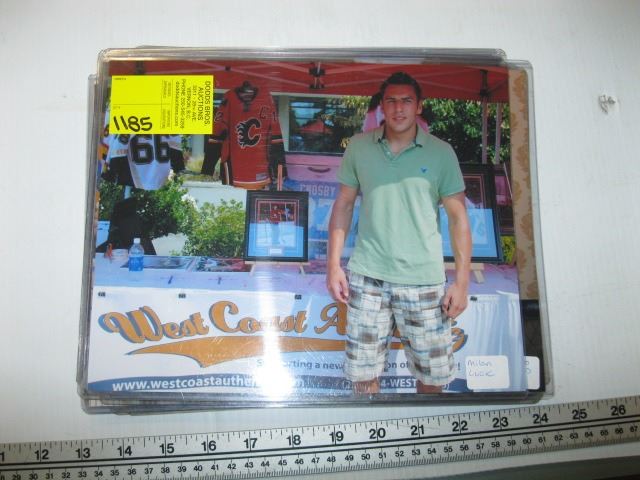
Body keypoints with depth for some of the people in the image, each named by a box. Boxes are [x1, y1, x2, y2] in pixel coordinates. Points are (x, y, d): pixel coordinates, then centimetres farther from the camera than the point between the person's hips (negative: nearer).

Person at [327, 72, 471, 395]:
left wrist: (461, 282, -3)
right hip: (367, 276, 1)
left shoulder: (441, 153, 0)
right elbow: (344, 204, 9)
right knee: (363, 375, 8)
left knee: (433, 376, 8)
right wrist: (333, 265, 3)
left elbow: (458, 217, 2)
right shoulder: (359, 147, 4)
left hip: (424, 280, -1)